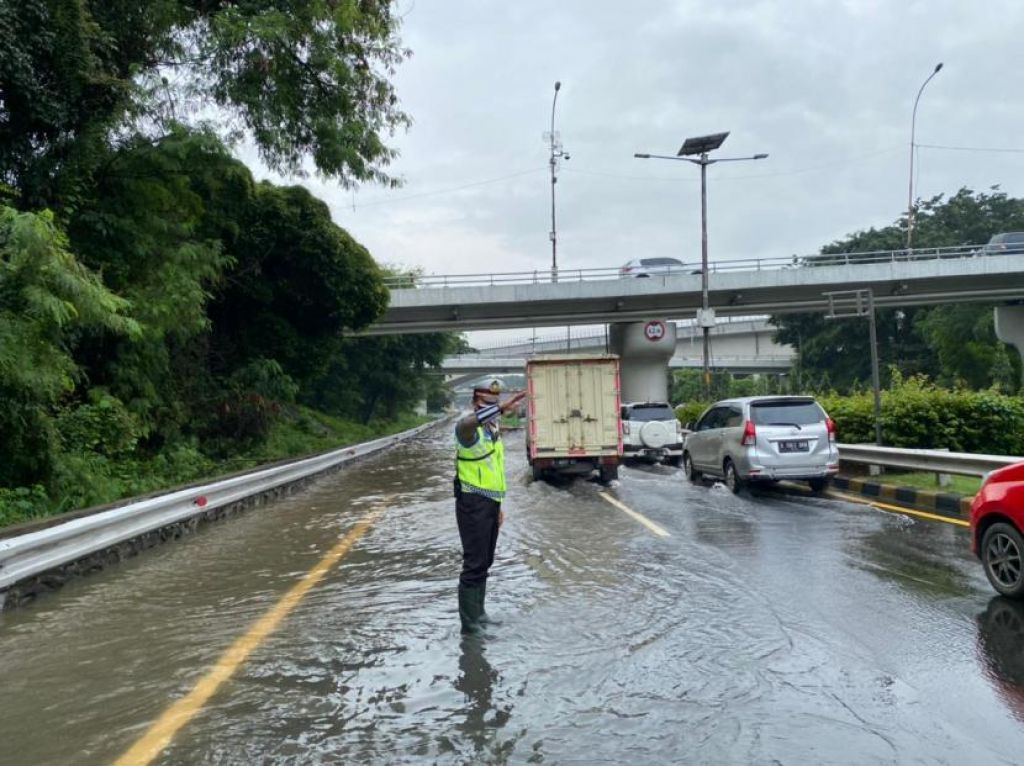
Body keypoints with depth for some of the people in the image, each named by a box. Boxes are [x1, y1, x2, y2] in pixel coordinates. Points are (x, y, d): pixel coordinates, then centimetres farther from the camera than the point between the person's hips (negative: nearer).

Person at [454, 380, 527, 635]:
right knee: (474, 564, -7)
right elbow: (467, 424, -42)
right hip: (472, 505, -9)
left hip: (490, 504, 9)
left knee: (485, 563, 17)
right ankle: (470, 624, 0)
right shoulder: (469, 429, -14)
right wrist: (501, 408, -53)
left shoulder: (494, 430, 14)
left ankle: (479, 614, 29)